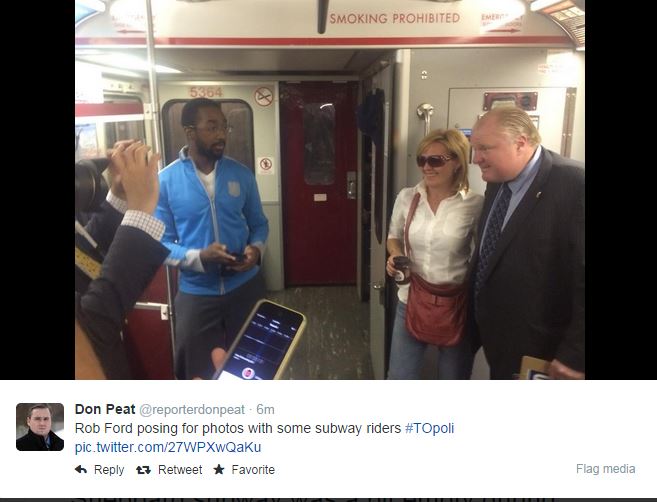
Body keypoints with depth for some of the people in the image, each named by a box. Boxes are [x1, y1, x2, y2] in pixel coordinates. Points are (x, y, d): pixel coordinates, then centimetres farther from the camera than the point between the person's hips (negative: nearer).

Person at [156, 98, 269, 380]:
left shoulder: (242, 174, 0)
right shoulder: (165, 180, -9)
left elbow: (259, 223, 8)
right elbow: (160, 243, -8)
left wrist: (256, 248, -13)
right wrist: (199, 257, -24)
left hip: (245, 287, 3)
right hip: (196, 293, -2)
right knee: (198, 372, 15)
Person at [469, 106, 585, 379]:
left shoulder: (575, 184, -21)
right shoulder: (497, 183, 4)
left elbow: (581, 278, -23)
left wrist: (575, 355, -20)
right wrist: (481, 326, 12)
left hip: (541, 356, -7)